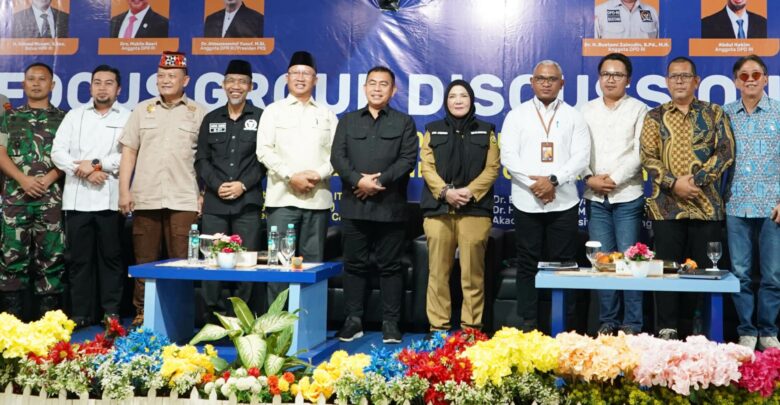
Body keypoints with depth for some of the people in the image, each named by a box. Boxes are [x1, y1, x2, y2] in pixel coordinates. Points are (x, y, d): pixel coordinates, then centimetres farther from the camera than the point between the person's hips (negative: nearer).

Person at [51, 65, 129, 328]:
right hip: (77, 199, 2)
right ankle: (80, 314, 11)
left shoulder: (127, 117, 6)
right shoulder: (74, 116, 13)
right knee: (79, 258, 5)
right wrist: (83, 172, -10)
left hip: (111, 199, -2)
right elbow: (58, 152, 4)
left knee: (111, 257, 3)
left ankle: (111, 312, 10)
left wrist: (97, 164, -12)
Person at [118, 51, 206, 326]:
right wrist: (124, 191, 2)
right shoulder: (142, 110, 13)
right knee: (144, 261, 6)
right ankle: (142, 313, 14)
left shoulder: (198, 113, 7)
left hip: (184, 200, -2)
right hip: (145, 198, 2)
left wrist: (204, 196, -2)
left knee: (182, 262, -3)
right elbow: (129, 152, 10)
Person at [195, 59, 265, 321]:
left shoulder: (260, 118, 6)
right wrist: (217, 185, -5)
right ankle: (214, 315, 9)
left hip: (248, 202, -2)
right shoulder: (211, 120, 15)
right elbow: (201, 159, 11)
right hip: (214, 202, 3)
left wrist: (243, 185, -9)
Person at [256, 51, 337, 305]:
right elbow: (264, 150, 0)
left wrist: (318, 174, -11)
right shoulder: (273, 111, 9)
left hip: (317, 197, 2)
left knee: (313, 262, 4)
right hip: (282, 196, -1)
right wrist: (290, 176, -11)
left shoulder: (327, 115, 14)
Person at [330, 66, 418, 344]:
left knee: (390, 266, 1)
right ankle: (353, 320, 13)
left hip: (390, 206, -2)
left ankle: (390, 323, 7)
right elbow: (337, 157, 4)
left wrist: (379, 181, -12)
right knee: (354, 265, 5)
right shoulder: (348, 121, 16)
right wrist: (358, 180, -13)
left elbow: (408, 159, -1)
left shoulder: (404, 123, 11)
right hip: (354, 205, 2)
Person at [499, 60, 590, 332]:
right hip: (526, 202, 0)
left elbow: (581, 157, -1)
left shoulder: (573, 116, 8)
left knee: (563, 263, 2)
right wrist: (534, 184, -12)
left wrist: (553, 180, -14)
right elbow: (508, 156, -1)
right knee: (527, 264, 4)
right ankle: (528, 323, 10)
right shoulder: (517, 115, 8)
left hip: (564, 202, 0)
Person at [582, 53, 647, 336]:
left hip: (628, 196, -3)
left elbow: (640, 153, -4)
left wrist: (615, 179, -12)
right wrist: (589, 178, -8)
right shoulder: (586, 111, 12)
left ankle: (632, 324, 3)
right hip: (595, 197, 3)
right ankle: (607, 321, 12)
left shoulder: (638, 109, 4)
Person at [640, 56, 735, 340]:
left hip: (707, 206, 0)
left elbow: (726, 152, 0)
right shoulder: (655, 117, 10)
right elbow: (648, 157, 1)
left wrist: (697, 179, -12)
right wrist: (673, 183, -13)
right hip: (666, 207, 0)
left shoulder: (714, 113, 10)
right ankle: (666, 329, 9)